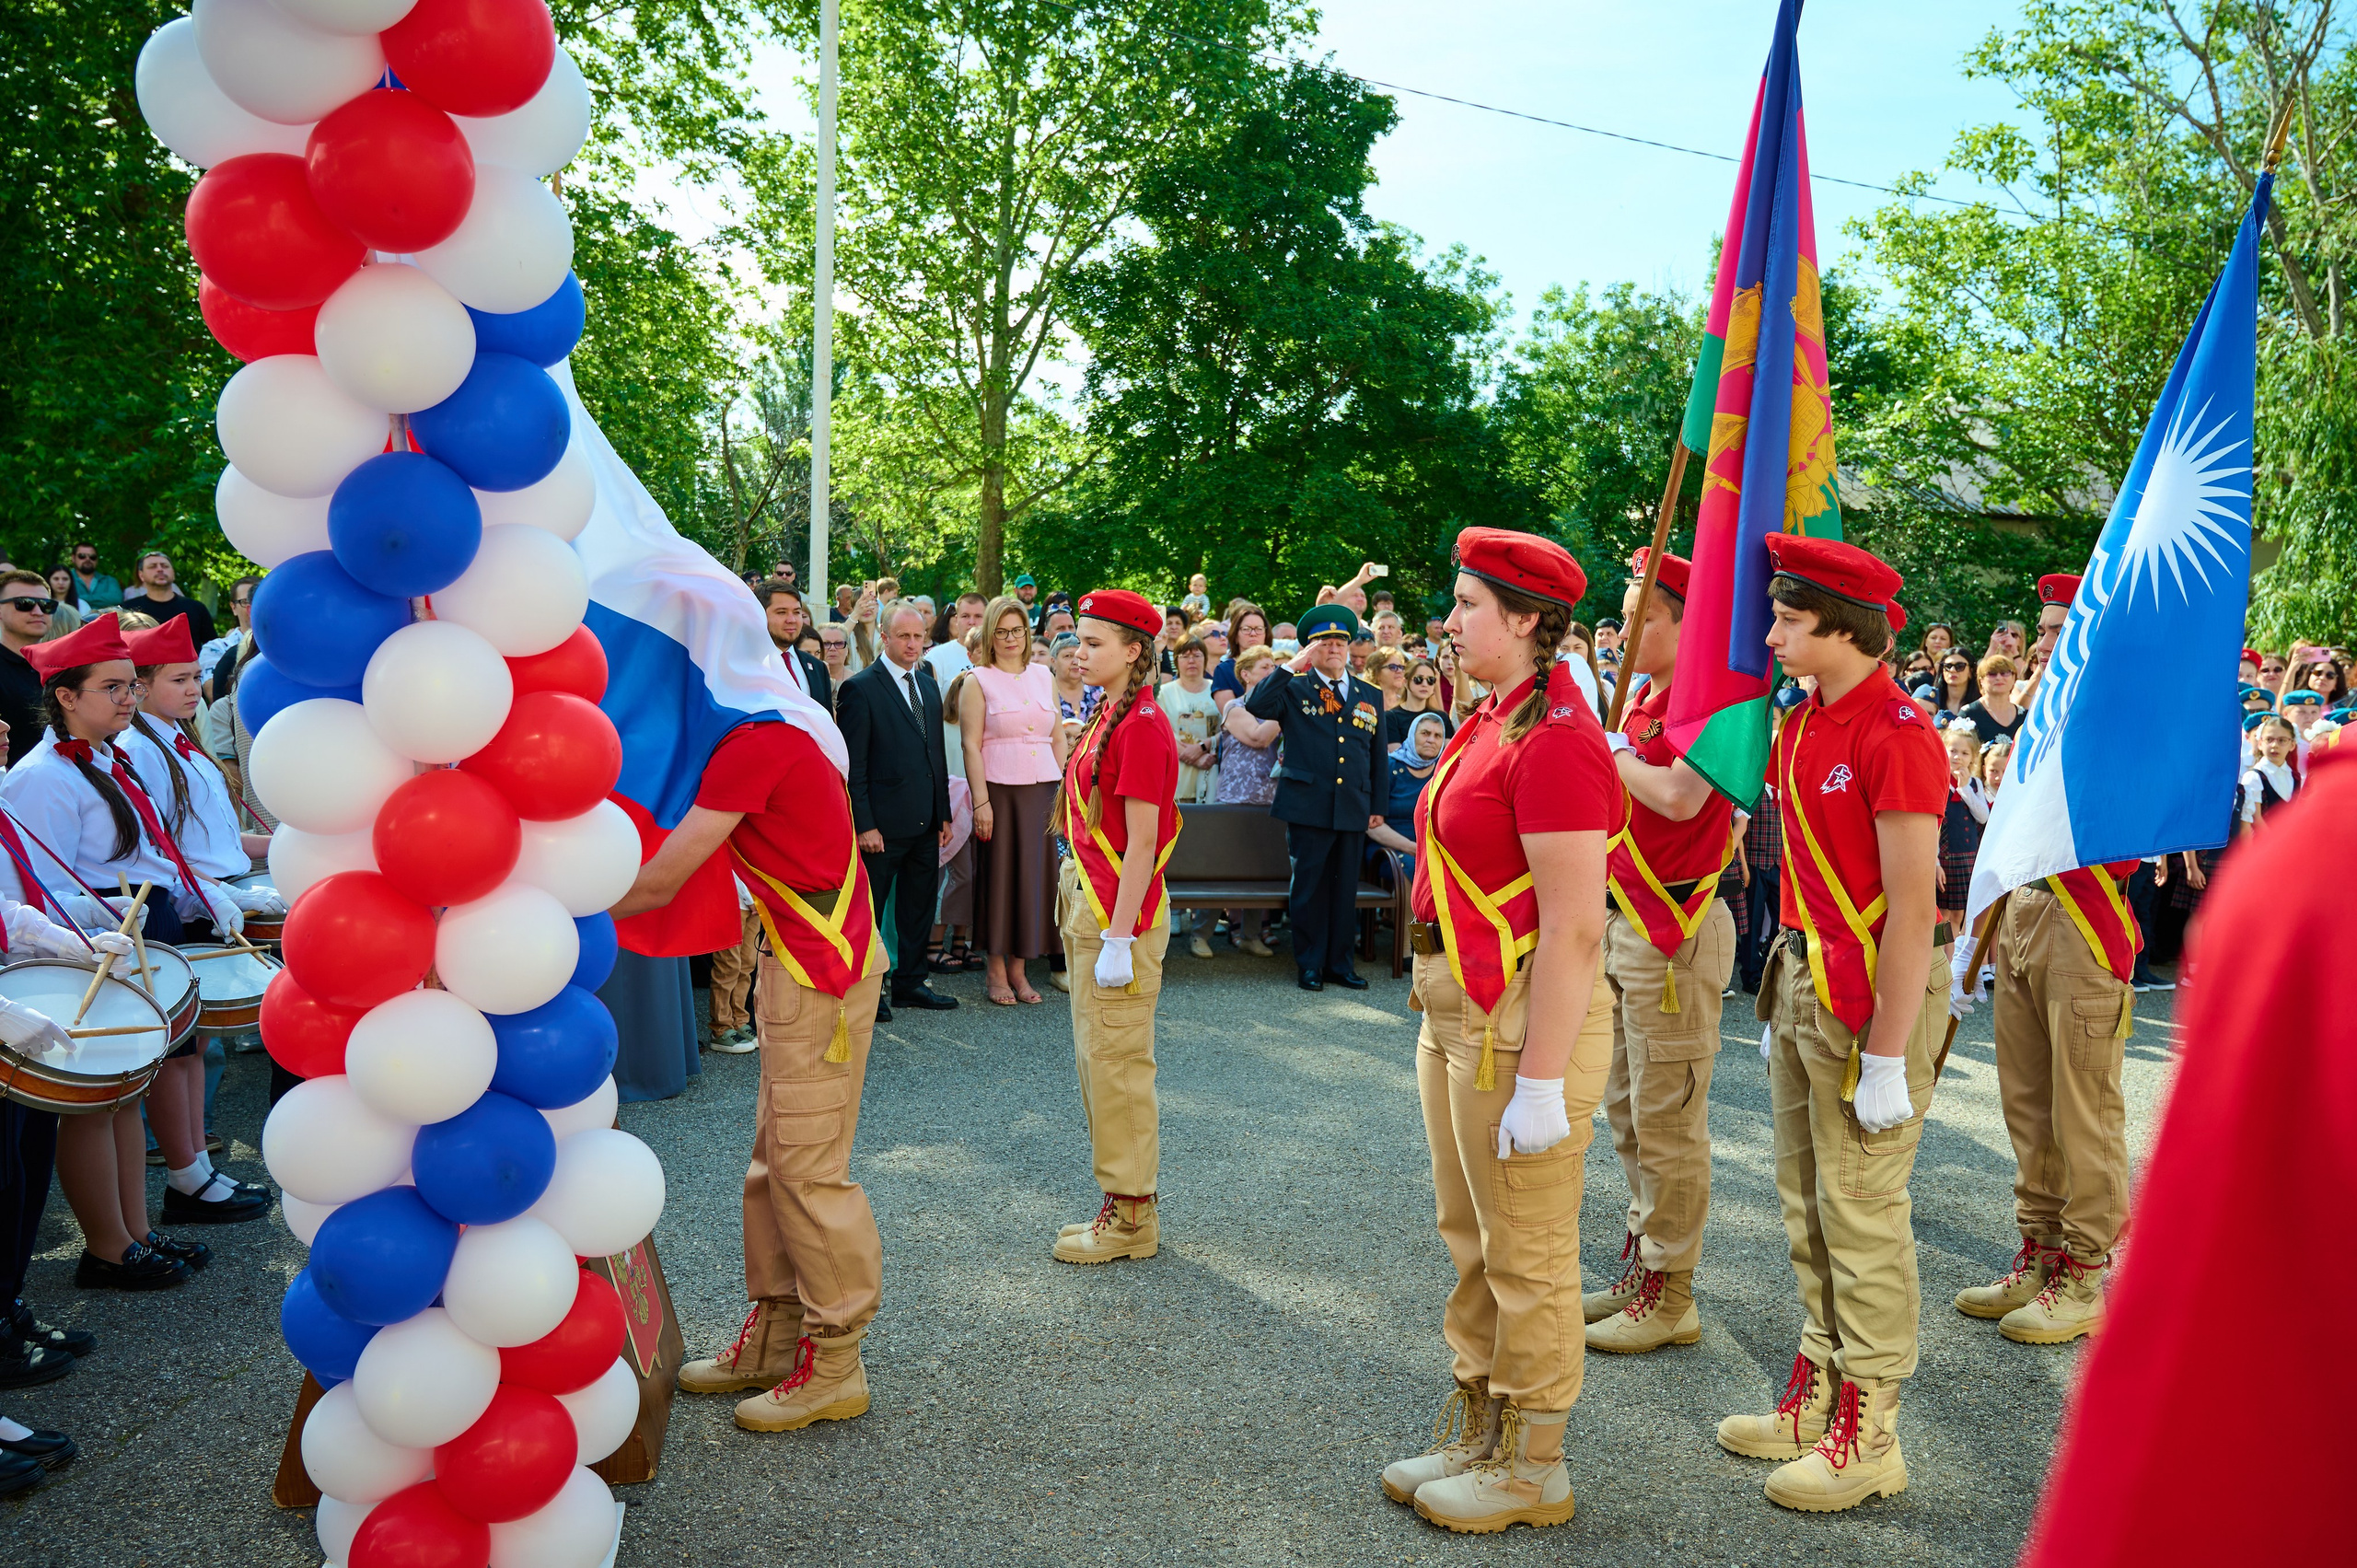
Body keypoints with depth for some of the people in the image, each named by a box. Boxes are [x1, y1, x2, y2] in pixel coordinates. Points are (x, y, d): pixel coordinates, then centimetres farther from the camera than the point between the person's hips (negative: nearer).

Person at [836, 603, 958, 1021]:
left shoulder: (927, 685, 13)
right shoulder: (860, 689, -9)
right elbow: (853, 764, -12)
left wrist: (943, 813, 12)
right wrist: (864, 824, -16)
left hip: (926, 821, 7)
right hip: (883, 823, -7)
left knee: (919, 906, 14)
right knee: (869, 908, 4)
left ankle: (909, 982, 26)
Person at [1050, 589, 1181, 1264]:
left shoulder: (1142, 727, -17)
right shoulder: (1108, 716, 12)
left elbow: (1142, 842, -20)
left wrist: (1117, 939, -21)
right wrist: (1085, 915, 15)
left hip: (1120, 911, -10)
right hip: (1087, 901, 10)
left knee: (1116, 1062, -2)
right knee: (1095, 1056, 16)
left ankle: (1132, 1218, 9)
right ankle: (1124, 1205, 27)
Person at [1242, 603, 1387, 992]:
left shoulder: (1371, 696, 13)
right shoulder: (1294, 689, 2)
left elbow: (1378, 756, 16)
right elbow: (1254, 706, -17)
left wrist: (1378, 806, 13)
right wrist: (1292, 666, -17)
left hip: (1354, 810, 3)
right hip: (1308, 807, -3)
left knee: (1345, 888, 9)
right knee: (1309, 887, 3)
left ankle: (1339, 962, 20)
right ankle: (1309, 964, 14)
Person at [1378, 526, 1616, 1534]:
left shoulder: (1555, 741, -19)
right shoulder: (1492, 723, 11)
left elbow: (1574, 930, -23)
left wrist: (1539, 1082, -22)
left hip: (1526, 1021, -10)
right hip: (1456, 1014, 10)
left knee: (1527, 1258, 5)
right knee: (1473, 1240, 19)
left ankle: (1534, 1469, 21)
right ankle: (1479, 1437, 35)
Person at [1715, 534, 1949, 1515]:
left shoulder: (1897, 734, -18)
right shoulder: (1802, 724, 10)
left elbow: (1912, 912, -20)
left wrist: (1887, 1057, -20)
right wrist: (1782, 1001, 16)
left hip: (1875, 991, -9)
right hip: (1804, 979, 9)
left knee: (1862, 1213, 0)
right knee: (1806, 1204, 15)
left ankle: (1868, 1435, 13)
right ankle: (1818, 1395, 29)